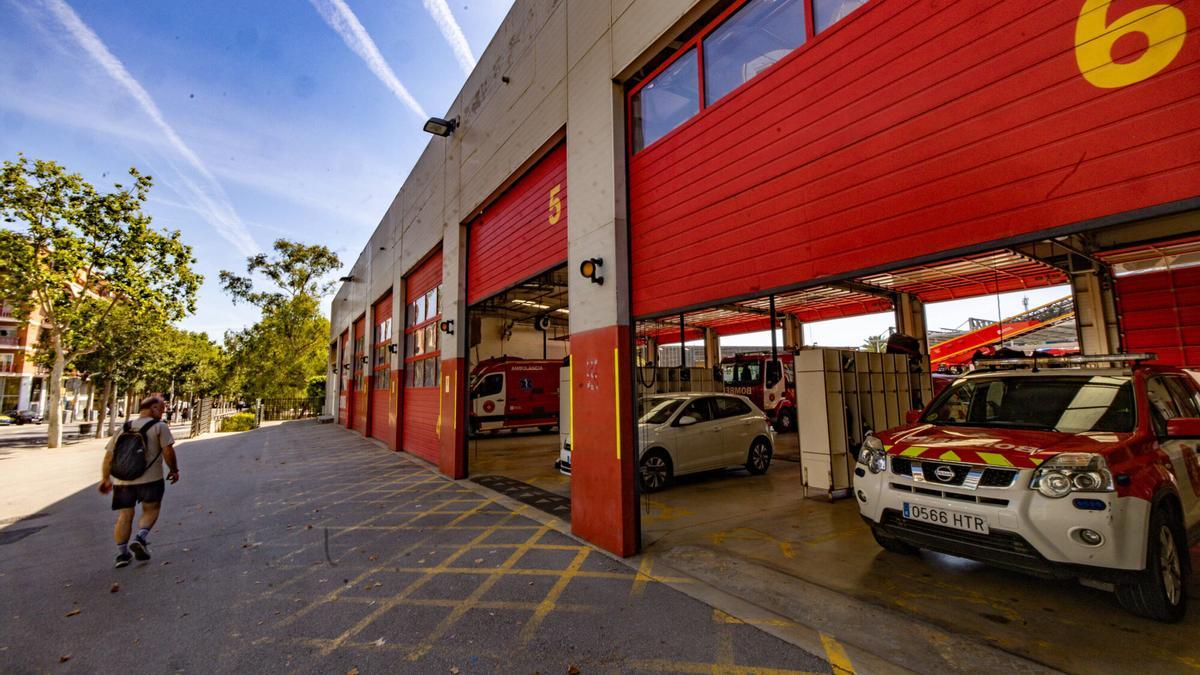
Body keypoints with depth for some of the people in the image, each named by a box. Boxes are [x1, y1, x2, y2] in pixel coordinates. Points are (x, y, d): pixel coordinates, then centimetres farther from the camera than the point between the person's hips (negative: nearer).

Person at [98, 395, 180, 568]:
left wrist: (105, 479, 22)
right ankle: (141, 537, -8)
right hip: (150, 479, -5)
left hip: (122, 480, 5)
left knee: (124, 515, 11)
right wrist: (174, 470, 4)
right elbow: (168, 451, -9)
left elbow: (108, 456, 14)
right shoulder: (159, 426, -4)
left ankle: (122, 553, 9)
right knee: (151, 510, 12)